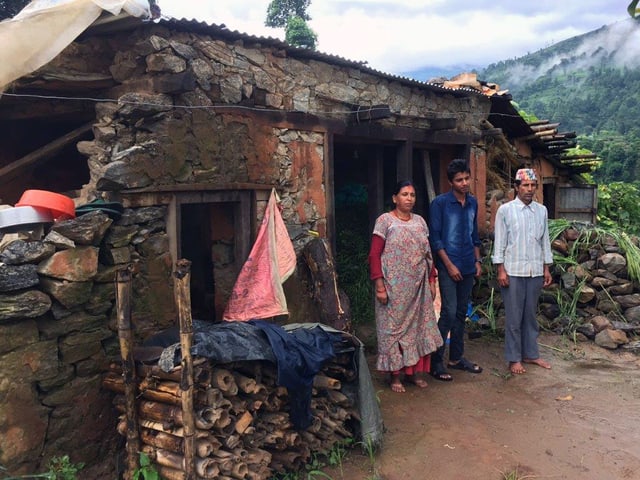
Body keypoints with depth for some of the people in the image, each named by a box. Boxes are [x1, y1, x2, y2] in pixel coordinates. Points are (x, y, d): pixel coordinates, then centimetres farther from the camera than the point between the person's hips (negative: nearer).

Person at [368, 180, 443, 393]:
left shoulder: (420, 221, 11)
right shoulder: (385, 221, -6)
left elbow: (428, 254, 15)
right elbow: (374, 255, -10)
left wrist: (432, 281, 10)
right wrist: (379, 286, -15)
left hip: (419, 286, 6)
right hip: (395, 286, -5)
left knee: (419, 325, 10)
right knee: (394, 327, 1)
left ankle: (415, 371, 24)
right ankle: (395, 374, 14)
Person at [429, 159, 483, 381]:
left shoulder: (473, 202, 9)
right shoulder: (440, 203, -9)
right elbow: (435, 238, -11)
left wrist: (477, 261, 12)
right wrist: (449, 265, -14)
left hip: (468, 267, 6)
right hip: (448, 267, -6)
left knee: (461, 313, 12)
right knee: (449, 313, -9)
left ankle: (456, 357, 23)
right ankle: (436, 362, 0)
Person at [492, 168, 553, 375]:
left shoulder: (541, 210, 7)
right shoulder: (505, 210, -6)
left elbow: (545, 241, 11)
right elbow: (499, 242, -6)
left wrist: (546, 268, 9)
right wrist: (501, 270, -10)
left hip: (535, 271, 4)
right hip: (513, 271, -4)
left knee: (531, 314, 14)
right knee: (514, 317, 3)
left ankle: (530, 353, 26)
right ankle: (514, 358, 14)